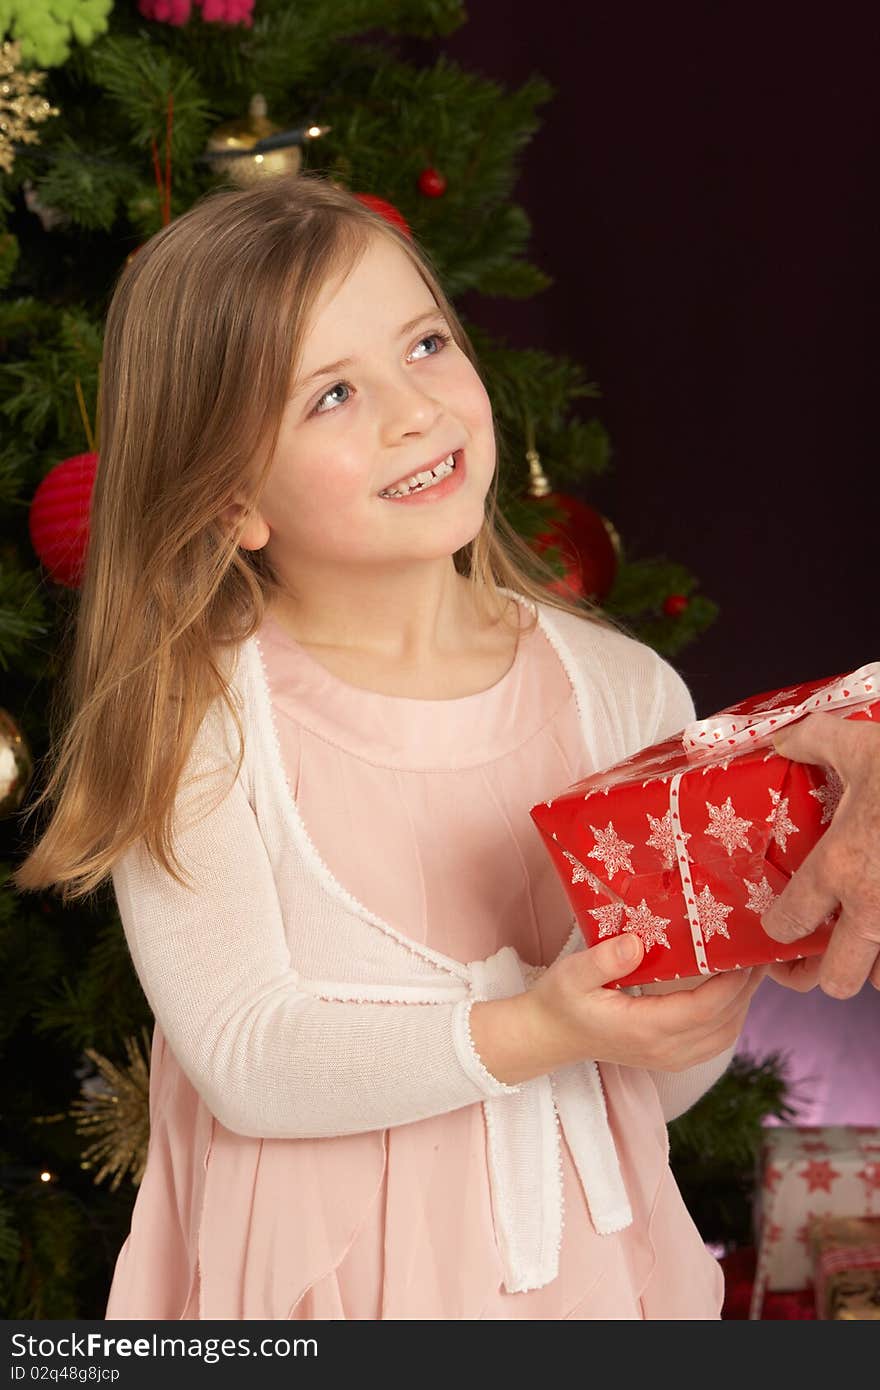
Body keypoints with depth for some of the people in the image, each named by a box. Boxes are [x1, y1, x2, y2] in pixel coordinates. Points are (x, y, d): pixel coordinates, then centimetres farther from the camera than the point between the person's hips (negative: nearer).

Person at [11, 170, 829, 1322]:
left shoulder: (622, 692, -7)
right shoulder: (195, 719, -14)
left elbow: (665, 1085, -3)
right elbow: (243, 1058, -19)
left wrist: (701, 1004, -24)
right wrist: (531, 1032, -28)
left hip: (578, 1250, 3)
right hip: (321, 1262, -2)